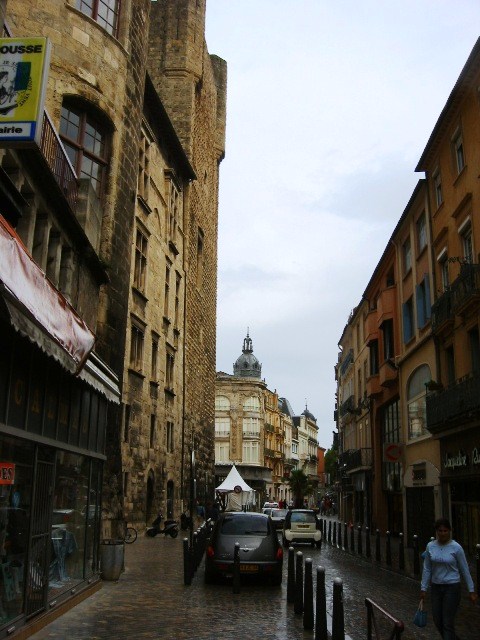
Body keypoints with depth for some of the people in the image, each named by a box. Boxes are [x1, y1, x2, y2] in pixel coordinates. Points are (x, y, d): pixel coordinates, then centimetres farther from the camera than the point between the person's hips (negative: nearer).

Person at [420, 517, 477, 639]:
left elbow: (464, 570, -4)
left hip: (452, 588, -4)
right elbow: (427, 569, 5)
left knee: (447, 623, -4)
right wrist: (423, 588, 3)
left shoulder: (456, 547, -12)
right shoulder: (430, 546, -2)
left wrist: (471, 591, -3)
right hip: (436, 588, 4)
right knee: (437, 620, 11)